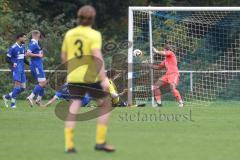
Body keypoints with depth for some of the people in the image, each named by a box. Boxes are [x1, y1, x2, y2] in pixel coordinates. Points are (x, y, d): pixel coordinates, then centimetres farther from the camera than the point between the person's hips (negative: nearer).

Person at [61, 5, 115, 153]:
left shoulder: (69, 34, 8)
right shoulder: (94, 35, -7)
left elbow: (64, 58, 15)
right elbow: (97, 56, -19)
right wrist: (104, 78, -20)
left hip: (73, 77, 5)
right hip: (91, 77, -4)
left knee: (74, 108, 4)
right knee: (105, 104, 11)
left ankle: (69, 144, -5)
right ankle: (100, 141, 6)